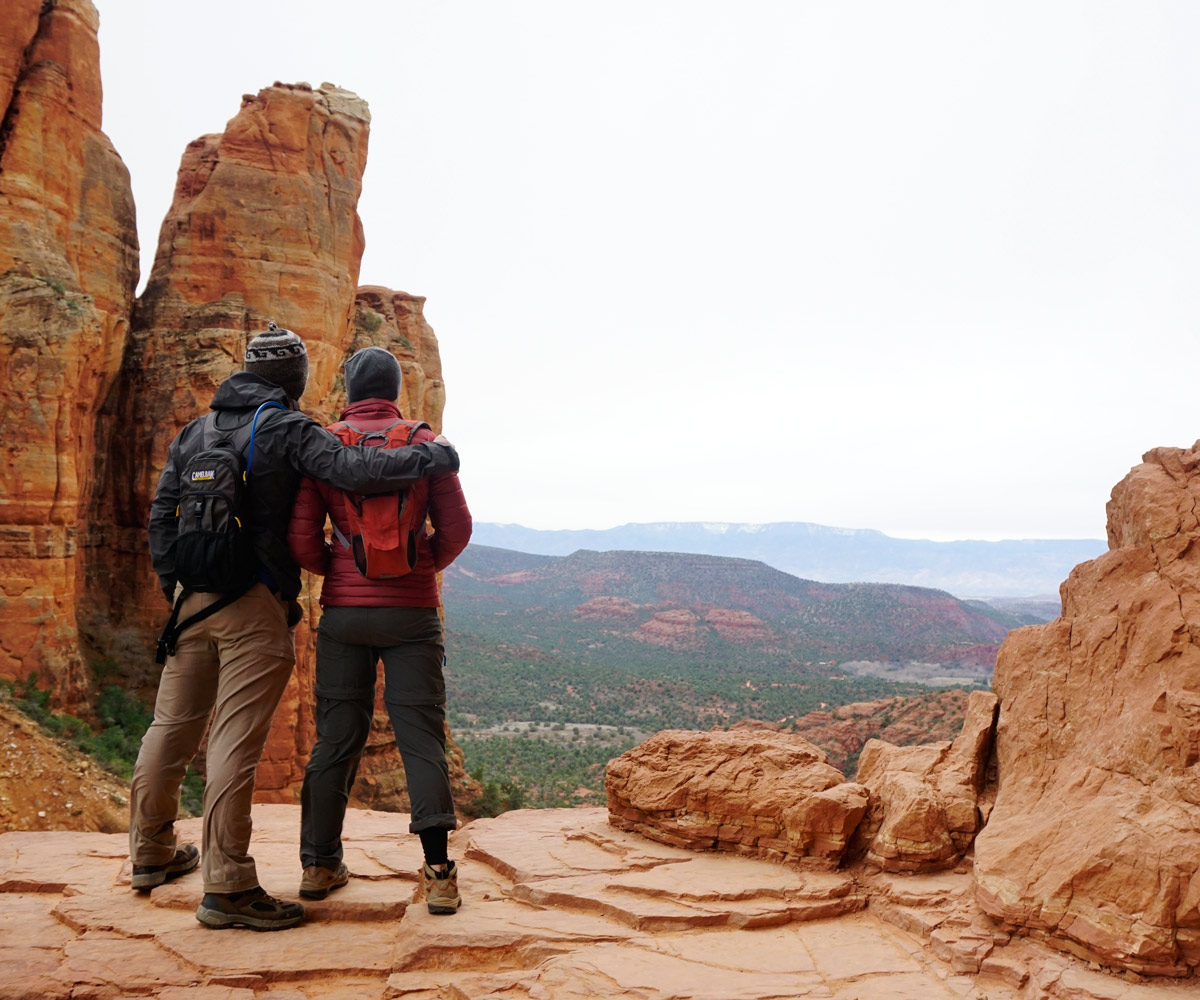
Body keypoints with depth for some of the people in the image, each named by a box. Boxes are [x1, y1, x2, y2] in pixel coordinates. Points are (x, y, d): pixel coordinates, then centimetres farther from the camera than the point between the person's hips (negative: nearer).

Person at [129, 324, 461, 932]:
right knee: (236, 739, -6)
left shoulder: (195, 431, 15)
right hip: (256, 607, -7)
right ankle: (227, 887, -1)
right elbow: (354, 471, -22)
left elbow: (161, 514, 15)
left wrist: (173, 586, 21)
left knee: (172, 725, 17)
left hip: (194, 601, 7)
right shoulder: (290, 429, -7)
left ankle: (151, 853, 32)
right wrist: (430, 458, -12)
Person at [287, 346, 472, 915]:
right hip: (411, 611, -1)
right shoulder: (423, 441, 0)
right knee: (420, 737, 2)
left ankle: (319, 865, 21)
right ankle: (438, 875, 1)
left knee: (335, 738, 11)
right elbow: (456, 528, -2)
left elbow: (302, 540, -3)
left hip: (343, 610, 1)